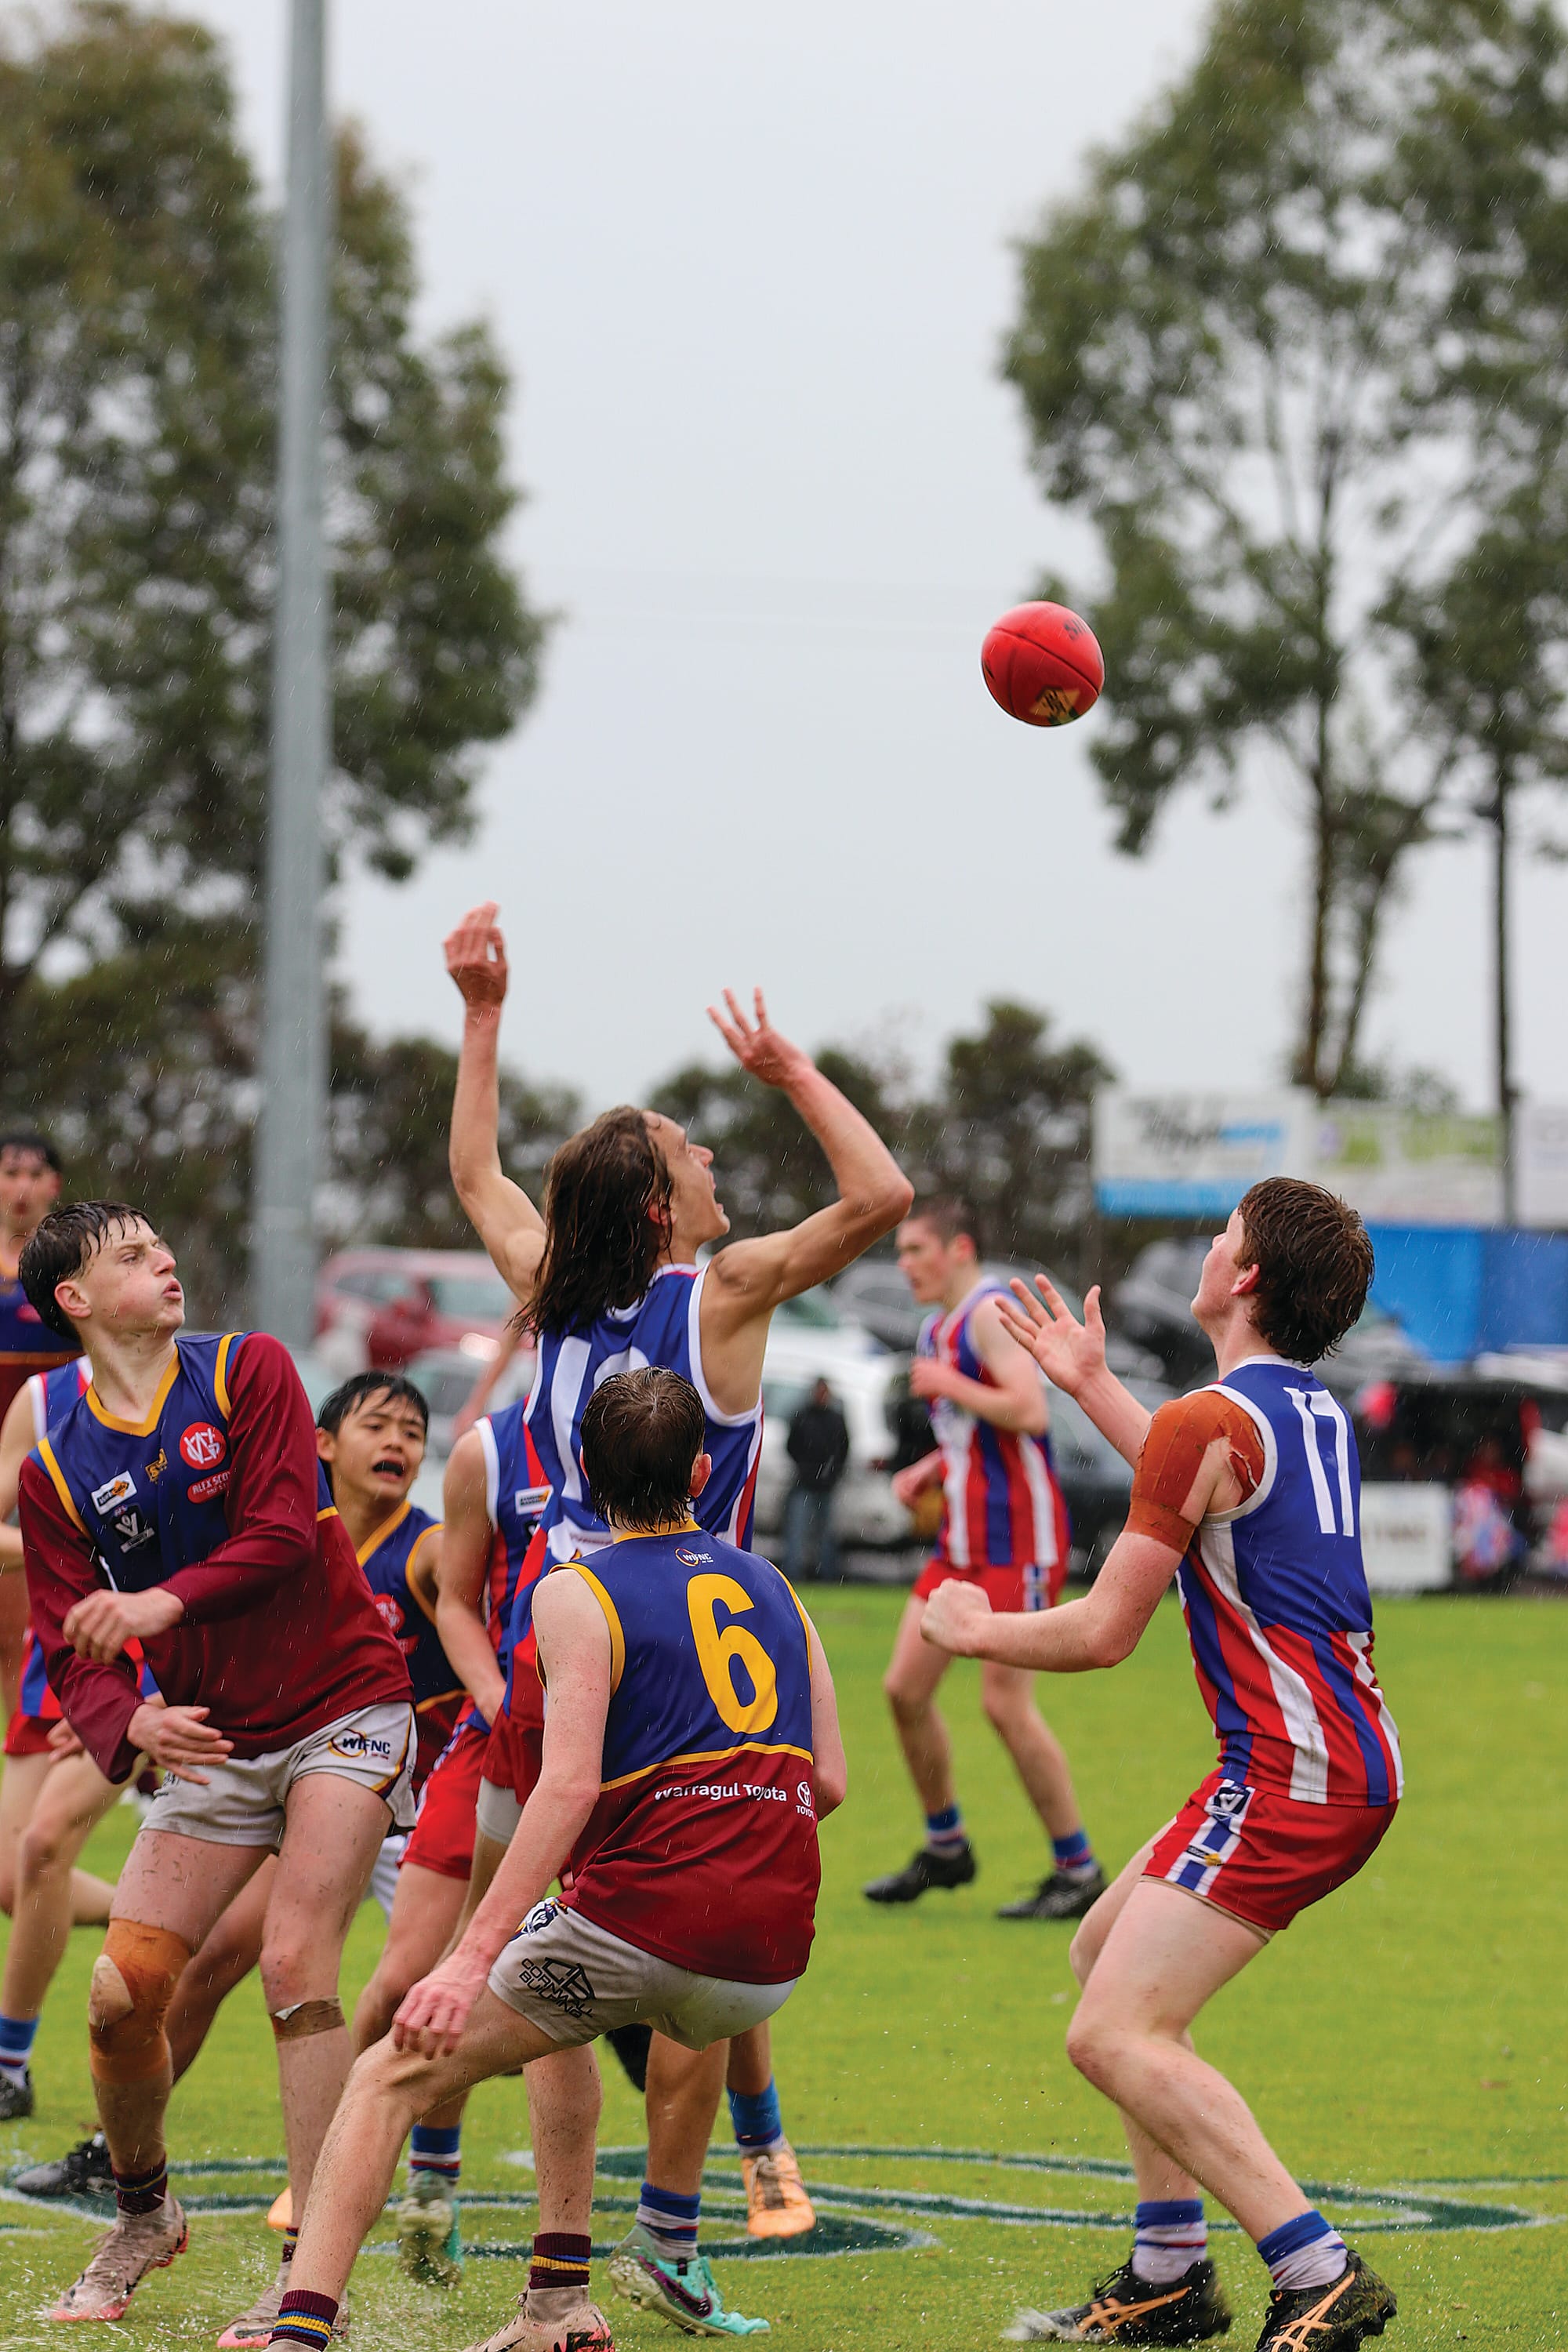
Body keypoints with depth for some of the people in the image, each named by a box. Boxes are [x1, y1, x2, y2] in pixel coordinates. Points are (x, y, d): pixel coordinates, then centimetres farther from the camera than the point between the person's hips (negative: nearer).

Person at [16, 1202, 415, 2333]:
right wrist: (128, 1723, -22)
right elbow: (72, 1651, -1)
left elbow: (283, 1534, -14)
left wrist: (169, 1601, -29)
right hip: (214, 1741, 3)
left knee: (296, 1963, -19)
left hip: (341, 1709, -3)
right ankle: (144, 2216, 22)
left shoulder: (249, 1370, -3)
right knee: (122, 1992, -6)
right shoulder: (56, 1470, 4)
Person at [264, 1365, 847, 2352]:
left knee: (390, 2079, 3)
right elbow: (828, 1781, 15)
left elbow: (570, 1786, -14)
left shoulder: (577, 1595, -1)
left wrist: (474, 1957, -18)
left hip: (642, 1926, -6)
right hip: (773, 1960, 6)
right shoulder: (772, 1585, 16)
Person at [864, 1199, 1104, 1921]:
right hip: (961, 1542, 9)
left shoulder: (992, 1315, -13)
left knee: (1005, 1703, -11)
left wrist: (947, 1385, -17)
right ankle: (945, 1848, 19)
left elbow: (1029, 1413, -26)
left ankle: (1078, 1872, -1)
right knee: (905, 1687, 4)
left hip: (1017, 1544, -9)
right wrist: (927, 1472, 11)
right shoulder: (936, 1330, 16)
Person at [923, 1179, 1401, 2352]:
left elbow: (1105, 1632, -10)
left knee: (1115, 2036, -14)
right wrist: (1091, 1384, 43)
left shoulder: (1211, 1420, -14)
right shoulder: (1318, 1412, 13)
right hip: (1350, 1760, 10)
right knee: (1105, 1950, 21)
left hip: (1293, 1774, -10)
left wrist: (977, 1631, 8)